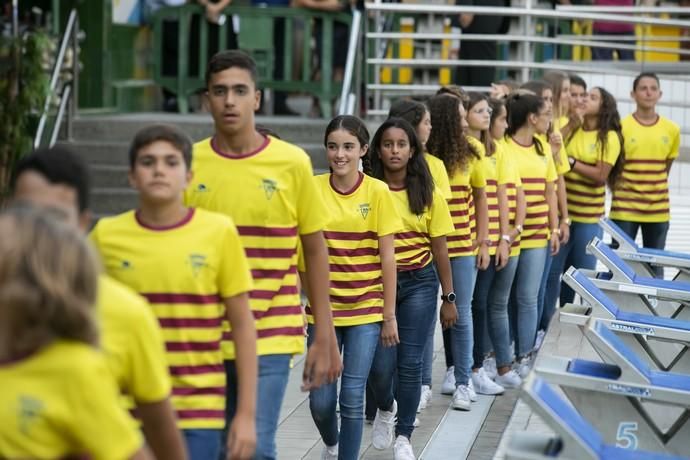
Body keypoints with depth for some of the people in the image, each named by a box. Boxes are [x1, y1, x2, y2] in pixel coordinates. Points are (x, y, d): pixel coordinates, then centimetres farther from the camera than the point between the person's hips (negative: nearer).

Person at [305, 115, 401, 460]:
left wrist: (389, 314, -2)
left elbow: (387, 256, -2)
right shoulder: (313, 189, -3)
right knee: (320, 399, 4)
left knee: (352, 398, -2)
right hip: (323, 308, 1)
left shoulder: (377, 192, -4)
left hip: (366, 309, -1)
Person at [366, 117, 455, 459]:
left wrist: (448, 298, 7)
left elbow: (439, 249, 6)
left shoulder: (429, 195, 1)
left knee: (410, 363, 1)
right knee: (381, 364, -4)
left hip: (419, 284, 1)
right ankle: (385, 408, 30)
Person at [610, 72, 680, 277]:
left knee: (655, 267, 9)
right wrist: (619, 191, -4)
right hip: (625, 210, -3)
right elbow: (611, 167, 3)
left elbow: (666, 166, 14)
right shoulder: (621, 127, -5)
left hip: (658, 211, 3)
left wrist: (657, 190, 8)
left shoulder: (672, 130, 3)